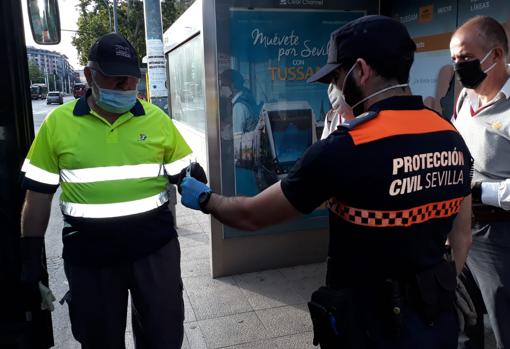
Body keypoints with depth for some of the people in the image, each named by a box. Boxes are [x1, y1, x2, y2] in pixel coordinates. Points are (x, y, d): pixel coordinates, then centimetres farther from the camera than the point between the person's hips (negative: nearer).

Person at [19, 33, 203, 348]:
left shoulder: (157, 119, -1)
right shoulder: (57, 122, -2)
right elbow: (39, 193, 3)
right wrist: (32, 253, 3)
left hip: (155, 246, 0)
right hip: (88, 254, 0)